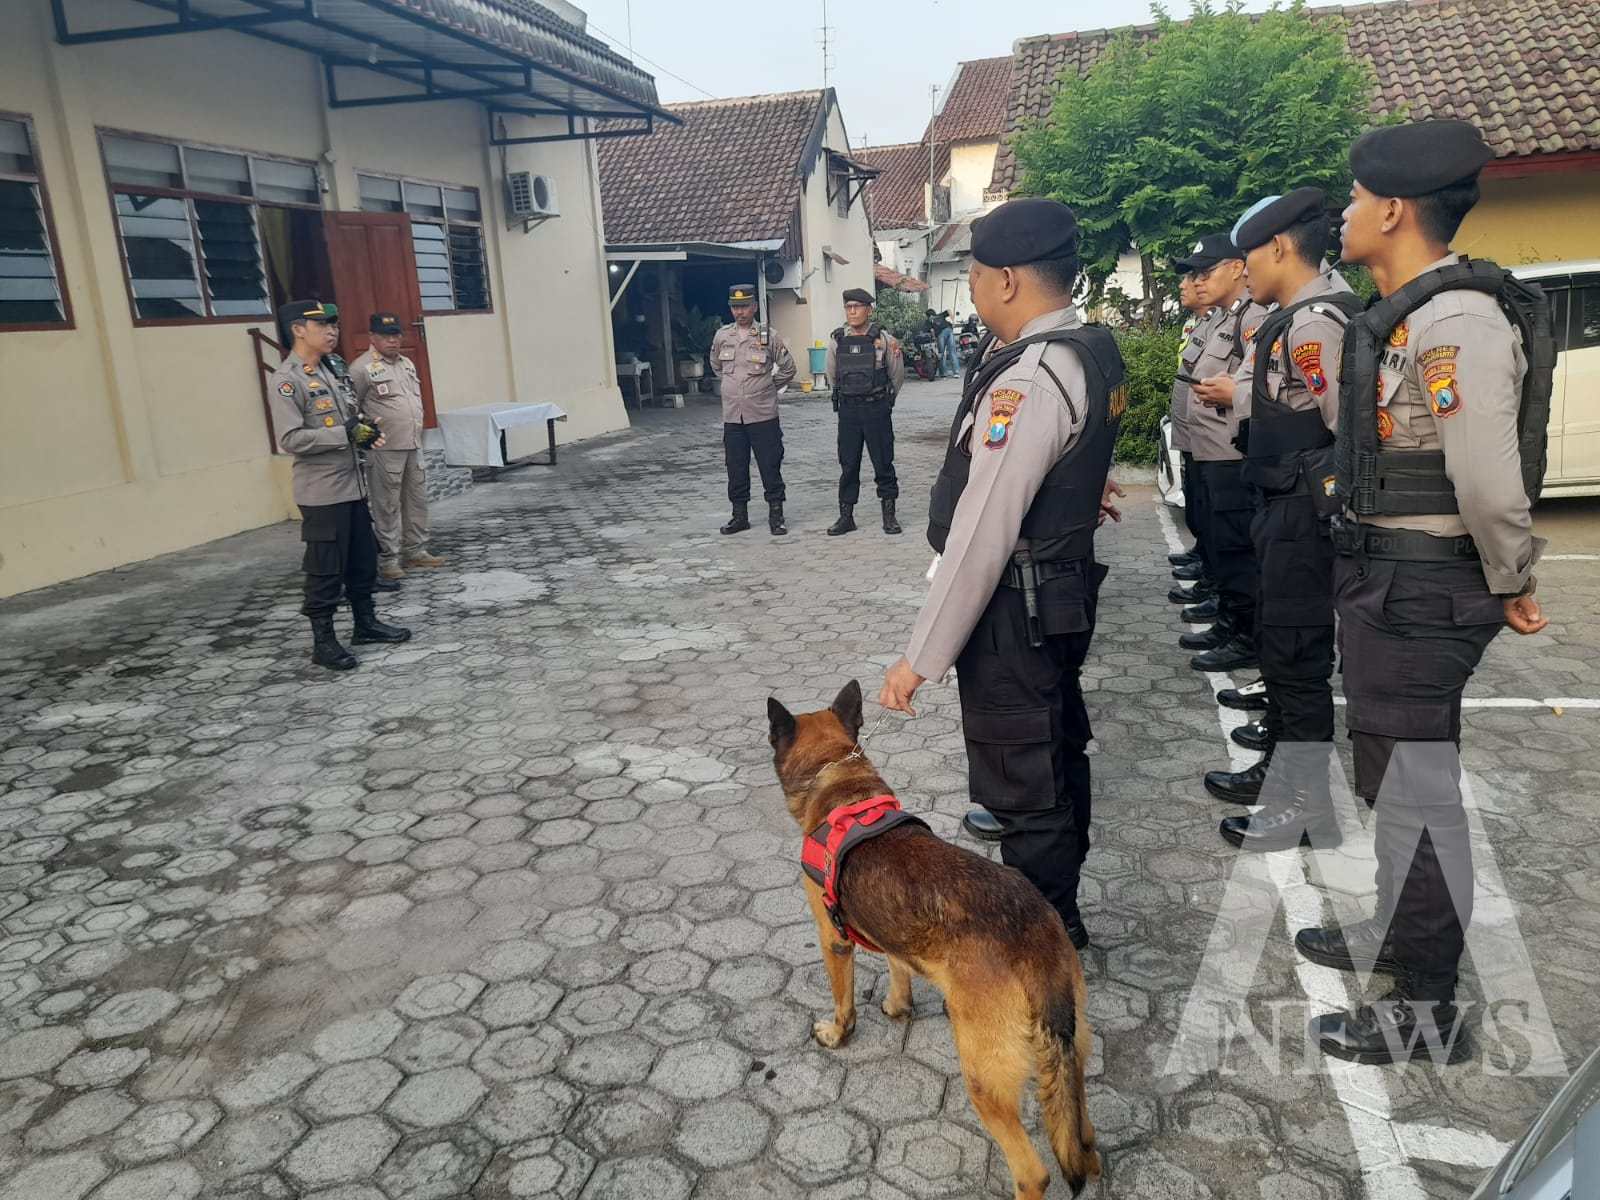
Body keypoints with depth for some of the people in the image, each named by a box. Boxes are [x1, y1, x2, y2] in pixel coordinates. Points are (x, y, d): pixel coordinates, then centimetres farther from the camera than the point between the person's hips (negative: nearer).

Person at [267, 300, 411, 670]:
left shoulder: (331, 371, 13)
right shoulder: (286, 380, -13)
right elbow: (289, 439, -22)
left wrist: (367, 430, 2)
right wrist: (345, 434, -22)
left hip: (353, 486, 8)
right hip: (322, 494, -8)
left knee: (363, 561, 17)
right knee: (325, 570, 0)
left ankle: (366, 623, 31)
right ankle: (323, 642, 11)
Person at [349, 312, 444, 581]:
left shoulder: (407, 364, 14)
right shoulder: (362, 368, -9)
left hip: (414, 446, 7)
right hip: (384, 449, -7)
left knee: (417, 500, 12)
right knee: (387, 506, -1)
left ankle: (416, 550, 23)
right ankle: (387, 559, 5)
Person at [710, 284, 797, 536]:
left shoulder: (769, 336, -3)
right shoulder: (722, 336, 5)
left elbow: (788, 368, 7)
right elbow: (716, 366, 23)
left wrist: (769, 388, 8)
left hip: (763, 414, -3)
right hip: (732, 416, 3)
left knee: (770, 467, 0)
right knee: (735, 468, 8)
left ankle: (776, 515, 9)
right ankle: (739, 515, 19)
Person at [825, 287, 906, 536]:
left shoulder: (883, 339, -4)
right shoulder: (837, 340, 2)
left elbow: (897, 378, 8)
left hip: (877, 410, -2)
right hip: (848, 411, 2)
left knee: (883, 462, 4)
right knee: (848, 465, 6)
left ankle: (889, 514, 15)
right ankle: (846, 516, 14)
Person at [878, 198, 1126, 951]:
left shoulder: (1031, 378, -26)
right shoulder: (1093, 350, 5)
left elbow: (981, 534, -28)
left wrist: (921, 657, -23)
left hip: (1015, 604, -11)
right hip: (1064, 585, 11)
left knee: (1022, 784, 4)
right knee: (1056, 752, 24)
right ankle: (1057, 910, 44)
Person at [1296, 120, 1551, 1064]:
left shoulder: (1457, 320, -21)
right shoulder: (1405, 315, 11)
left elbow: (1489, 480, -25)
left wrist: (1511, 585, -11)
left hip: (1423, 587, -10)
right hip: (1385, 577, 10)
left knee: (1417, 784, 1)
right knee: (1393, 772, 21)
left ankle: (1429, 1008, 17)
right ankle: (1401, 938, 41)